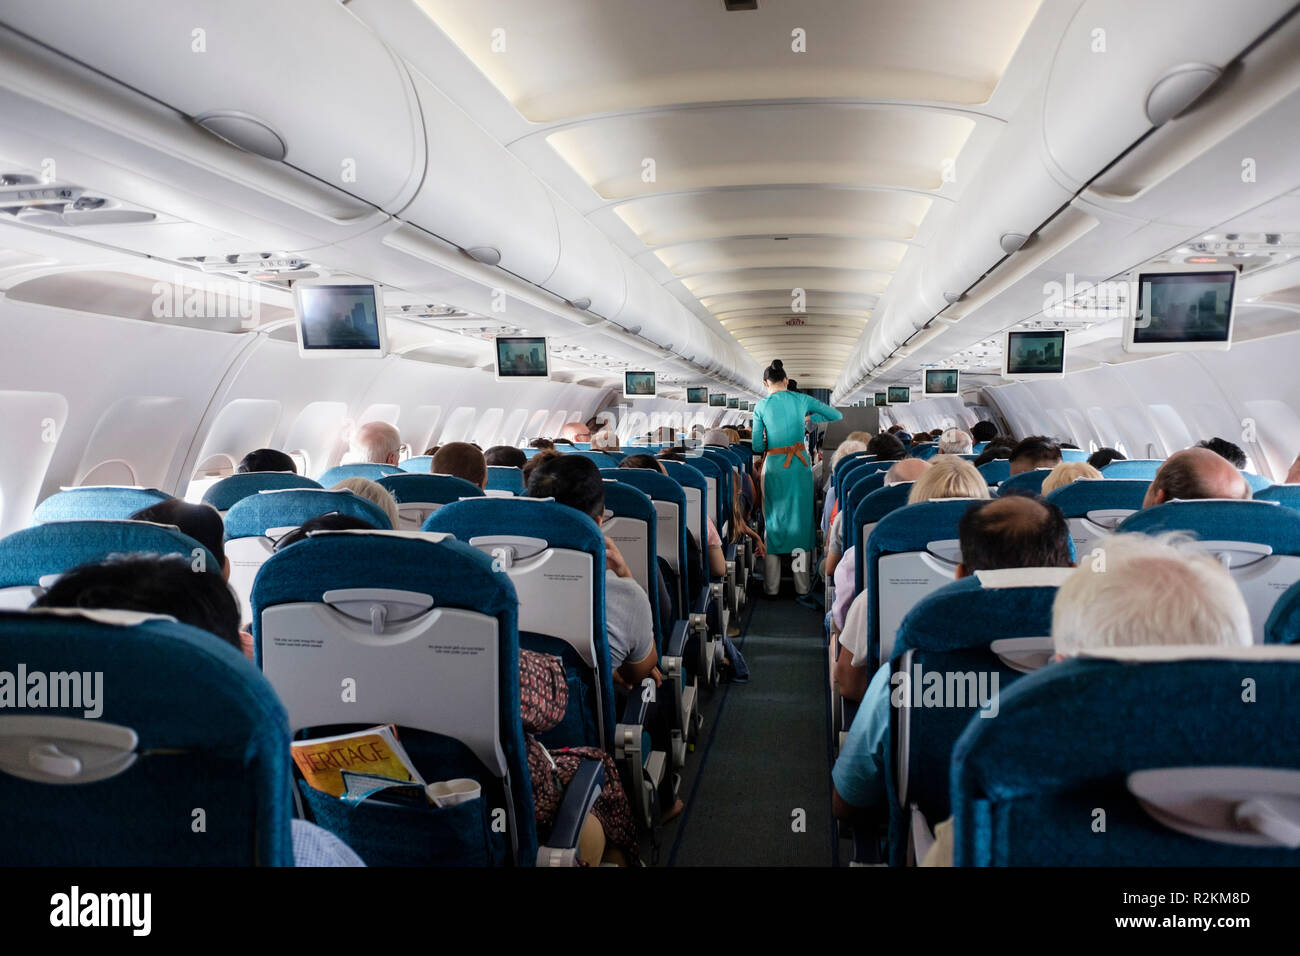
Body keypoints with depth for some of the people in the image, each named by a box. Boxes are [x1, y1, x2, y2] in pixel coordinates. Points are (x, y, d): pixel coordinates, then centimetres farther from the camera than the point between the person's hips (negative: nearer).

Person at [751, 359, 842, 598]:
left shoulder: (761, 407, -3)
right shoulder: (802, 400, -1)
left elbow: (757, 447, -4)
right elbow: (837, 416, 7)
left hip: (774, 467, -1)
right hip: (800, 466, 1)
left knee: (773, 521, 9)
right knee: (801, 519, 10)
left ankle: (771, 585, 11)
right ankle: (802, 585, 14)